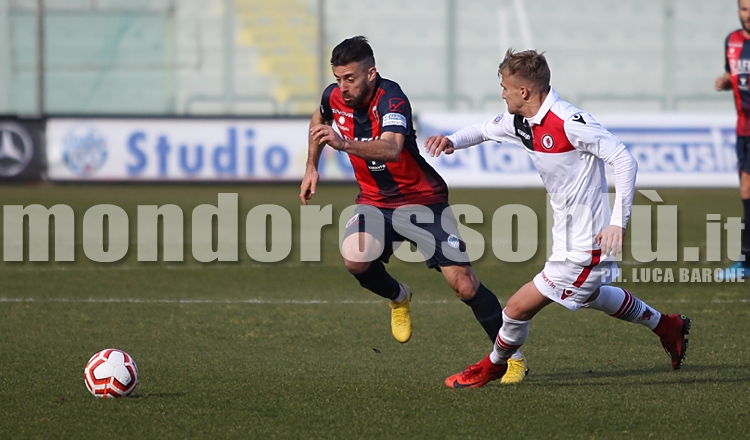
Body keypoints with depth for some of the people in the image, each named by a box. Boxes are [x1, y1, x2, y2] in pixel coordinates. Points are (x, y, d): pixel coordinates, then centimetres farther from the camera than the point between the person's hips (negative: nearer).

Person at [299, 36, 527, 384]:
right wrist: (311, 167, 14)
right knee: (355, 260, -26)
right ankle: (398, 298, 8)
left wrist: (344, 143, -60)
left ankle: (513, 356, 8)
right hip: (375, 201, 5)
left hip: (422, 200, -5)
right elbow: (320, 121, 21)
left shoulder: (391, 98, -27)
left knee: (464, 285, -10)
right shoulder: (335, 97, -7)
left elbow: (391, 149, -47)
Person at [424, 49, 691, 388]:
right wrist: (452, 141, -4)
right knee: (591, 296, 33)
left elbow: (624, 160, -24)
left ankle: (495, 365, 24)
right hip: (568, 237, 10)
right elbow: (484, 130, 19)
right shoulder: (521, 122, 0)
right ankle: (666, 326, 50)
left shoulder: (569, 122, -27)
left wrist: (618, 221, -27)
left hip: (584, 247, -10)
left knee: (518, 308, -4)